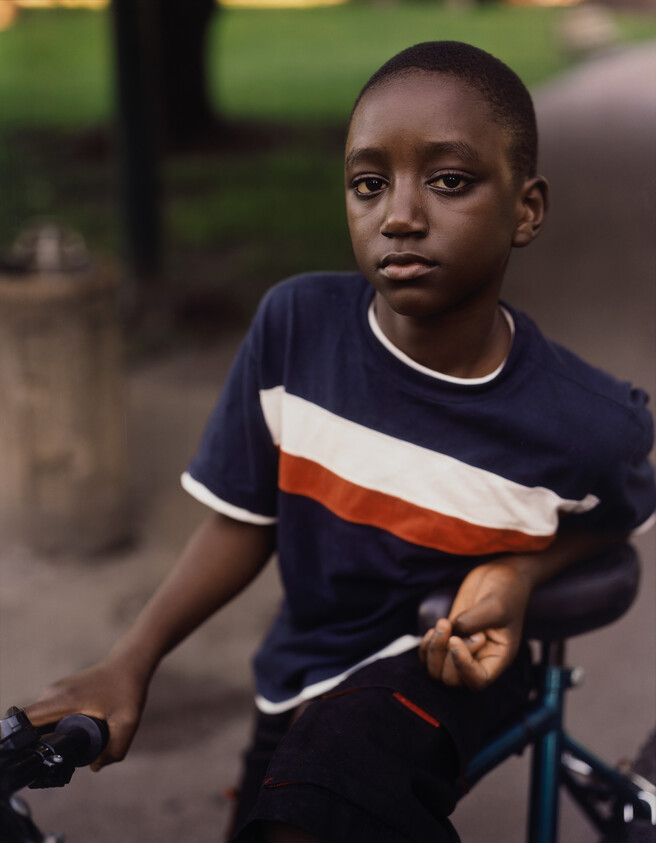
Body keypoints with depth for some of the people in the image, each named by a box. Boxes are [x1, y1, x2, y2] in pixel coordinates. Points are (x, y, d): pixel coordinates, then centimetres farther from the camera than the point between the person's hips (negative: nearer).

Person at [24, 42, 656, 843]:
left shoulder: (585, 425, -21)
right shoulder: (295, 324, -18)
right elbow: (244, 519, -7)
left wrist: (519, 574, -18)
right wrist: (127, 664, -15)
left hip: (447, 661, -3)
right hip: (304, 670, 4)